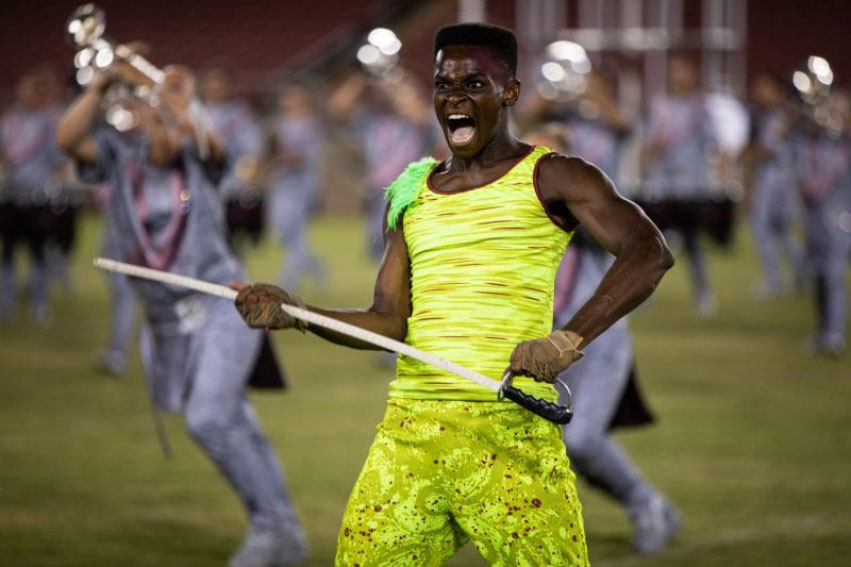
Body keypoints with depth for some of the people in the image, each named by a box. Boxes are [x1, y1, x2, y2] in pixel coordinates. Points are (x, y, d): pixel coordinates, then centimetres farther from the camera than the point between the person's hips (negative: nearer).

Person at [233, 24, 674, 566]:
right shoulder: (411, 194, 19)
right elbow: (389, 322, 18)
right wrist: (295, 312, 1)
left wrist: (571, 339, -24)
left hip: (509, 427, -5)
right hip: (410, 421, 5)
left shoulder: (549, 178, 2)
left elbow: (649, 251, -12)